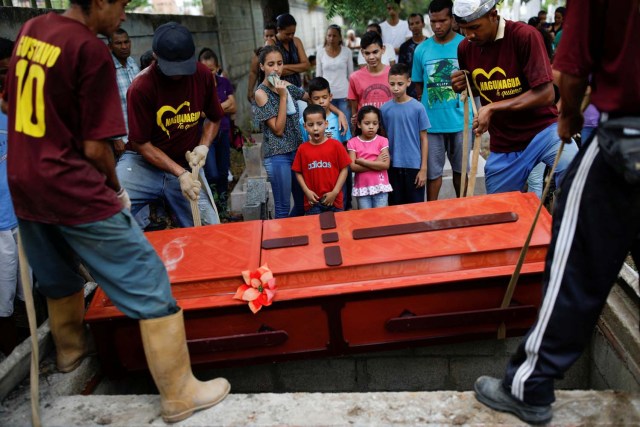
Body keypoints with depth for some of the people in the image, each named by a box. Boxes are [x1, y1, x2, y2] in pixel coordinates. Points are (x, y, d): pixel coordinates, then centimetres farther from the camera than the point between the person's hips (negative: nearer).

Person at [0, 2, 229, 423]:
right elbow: (95, 146, -16)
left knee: (58, 278, 29)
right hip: (73, 191, -9)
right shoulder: (92, 50, -16)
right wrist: (114, 191, 0)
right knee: (148, 285, -2)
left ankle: (70, 347, 53)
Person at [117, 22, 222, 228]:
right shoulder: (141, 87, -17)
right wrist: (179, 173, -19)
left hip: (187, 165, 3)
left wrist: (204, 146, -8)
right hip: (145, 163, -3)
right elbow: (140, 143, -11)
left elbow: (215, 118, 11)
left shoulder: (202, 75, -5)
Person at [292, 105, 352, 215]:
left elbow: (344, 169, -3)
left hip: (334, 200, -1)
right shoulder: (302, 149, 0)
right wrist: (307, 191, -7)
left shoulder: (336, 145, -4)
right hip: (312, 201, 1)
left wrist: (335, 192, -9)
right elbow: (298, 173, 6)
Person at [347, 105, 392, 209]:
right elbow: (353, 167, -10)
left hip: (380, 186, 0)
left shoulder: (382, 141, -1)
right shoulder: (353, 142, 0)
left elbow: (386, 165, -12)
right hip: (362, 187, 0)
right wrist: (376, 163, -14)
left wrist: (362, 161, -13)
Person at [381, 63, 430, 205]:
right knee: (395, 205, 12)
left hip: (414, 165, -2)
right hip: (393, 166, 2)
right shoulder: (385, 109, 0)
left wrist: (423, 168, -5)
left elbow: (424, 139, -3)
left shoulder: (417, 107, -6)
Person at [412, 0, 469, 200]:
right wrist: (430, 103, 3)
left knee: (461, 169, 13)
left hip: (460, 120, -1)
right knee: (433, 171, 8)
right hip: (432, 122, 1)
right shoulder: (421, 50, 3)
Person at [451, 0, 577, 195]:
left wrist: (493, 108, -24)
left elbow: (546, 94, -21)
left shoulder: (524, 35, -17)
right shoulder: (465, 48, 0)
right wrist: (463, 87, -5)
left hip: (542, 129, -5)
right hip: (503, 145, 5)